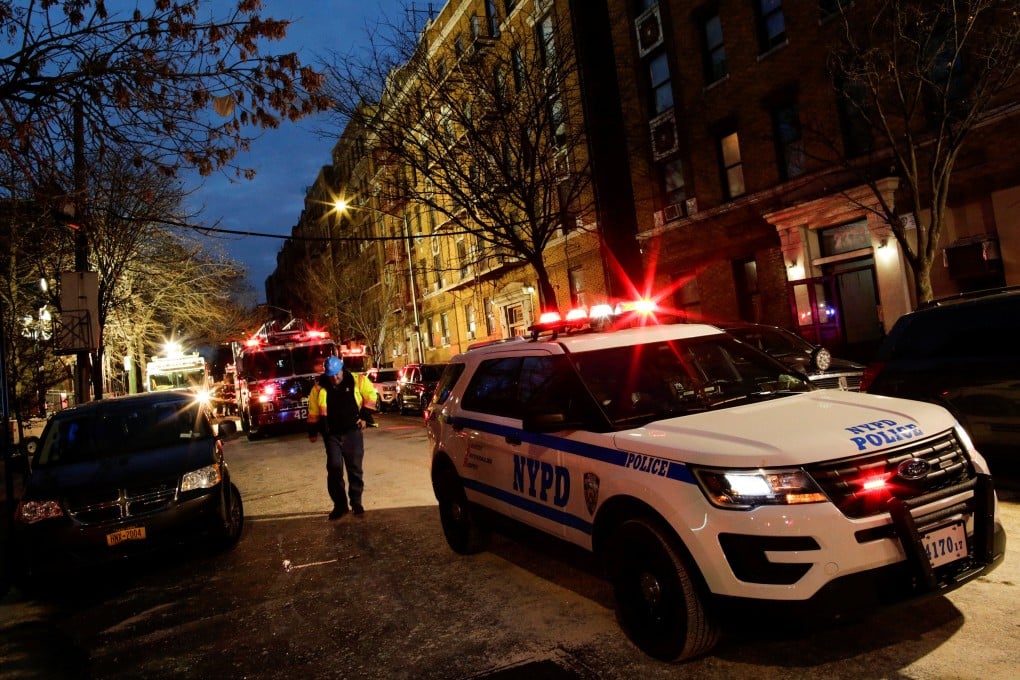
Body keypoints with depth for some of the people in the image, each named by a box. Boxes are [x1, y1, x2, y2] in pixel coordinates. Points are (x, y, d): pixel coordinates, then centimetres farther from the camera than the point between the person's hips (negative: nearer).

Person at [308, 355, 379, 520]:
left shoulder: (357, 380, -6)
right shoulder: (320, 387, -1)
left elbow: (371, 395, 6)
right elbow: (313, 411, 7)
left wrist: (365, 416, 1)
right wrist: (312, 432, 9)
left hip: (352, 431, -1)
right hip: (332, 434, 1)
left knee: (355, 468, 4)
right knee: (334, 468, -1)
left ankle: (356, 502, 15)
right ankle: (339, 505, 10)